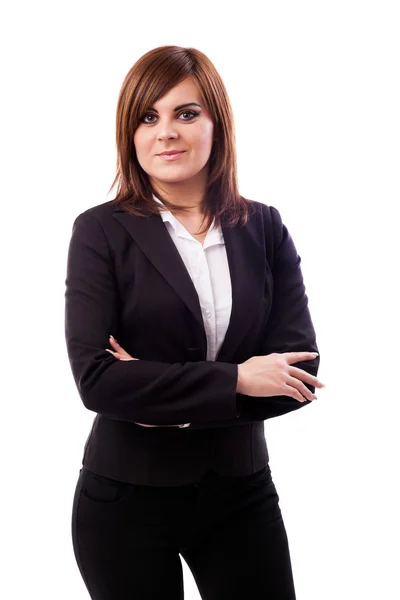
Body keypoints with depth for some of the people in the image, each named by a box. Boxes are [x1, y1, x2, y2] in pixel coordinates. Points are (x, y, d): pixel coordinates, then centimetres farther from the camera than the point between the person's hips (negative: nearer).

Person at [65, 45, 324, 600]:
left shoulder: (264, 229, 1)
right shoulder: (102, 231, -6)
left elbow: (301, 367, -7)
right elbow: (94, 376, -16)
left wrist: (162, 397, -15)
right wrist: (234, 380, -17)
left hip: (242, 491, 2)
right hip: (128, 498, -2)